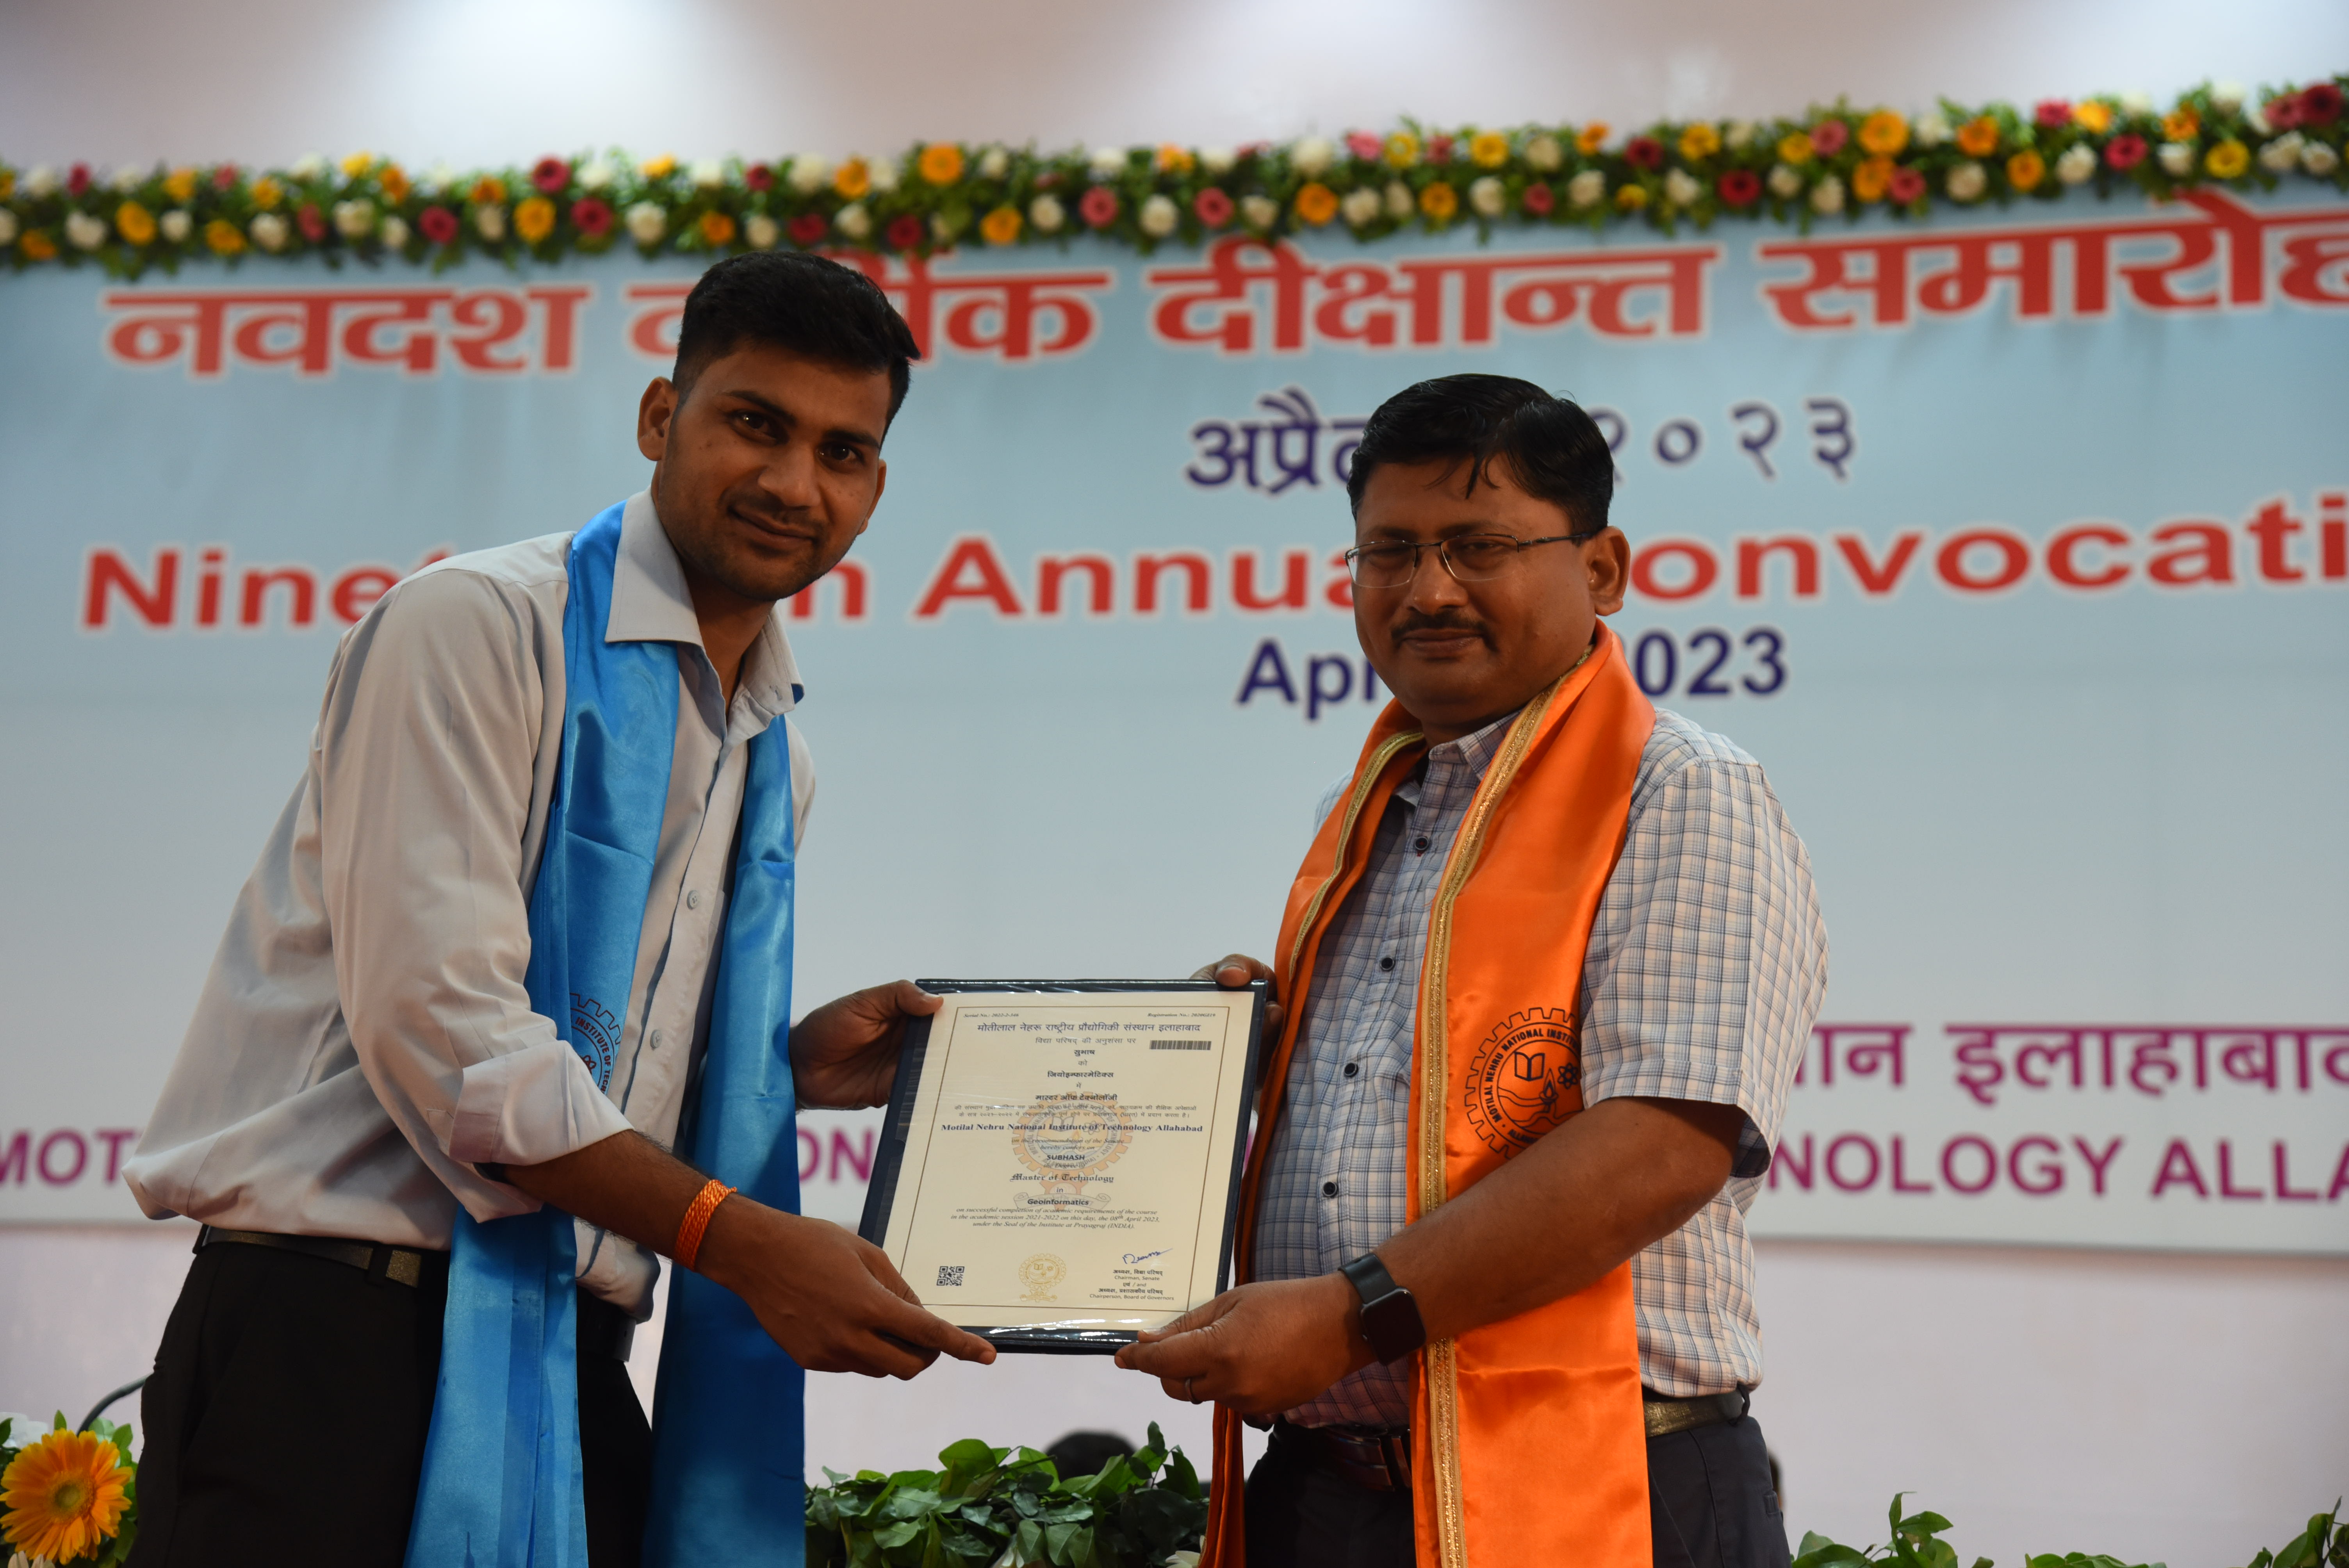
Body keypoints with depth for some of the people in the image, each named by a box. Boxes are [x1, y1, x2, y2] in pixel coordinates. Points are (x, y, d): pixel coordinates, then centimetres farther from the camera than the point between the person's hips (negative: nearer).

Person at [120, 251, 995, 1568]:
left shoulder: (776, 759, 16)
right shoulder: (479, 627, -10)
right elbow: (438, 1027, -18)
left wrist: (796, 1063, 3)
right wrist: (749, 1245, -16)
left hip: (565, 1359, 7)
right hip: (343, 1335, -7)